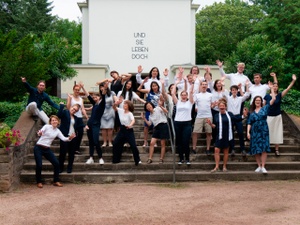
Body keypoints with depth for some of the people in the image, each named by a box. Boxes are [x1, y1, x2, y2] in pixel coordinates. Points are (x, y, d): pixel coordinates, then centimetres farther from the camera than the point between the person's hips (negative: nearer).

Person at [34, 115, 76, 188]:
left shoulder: (57, 131, 7)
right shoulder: (46, 126, -5)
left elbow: (63, 138, -5)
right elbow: (40, 132, -21)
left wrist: (70, 138, -25)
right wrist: (39, 133, -46)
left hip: (47, 149, 5)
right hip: (38, 148, -5)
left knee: (56, 163, -3)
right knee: (39, 165, -10)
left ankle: (56, 181, 11)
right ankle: (39, 182, 12)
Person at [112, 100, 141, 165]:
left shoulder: (130, 113, -15)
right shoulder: (121, 111, 2)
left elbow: (133, 120, -32)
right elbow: (114, 107, 6)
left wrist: (130, 125, -54)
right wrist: (115, 104, -18)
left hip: (129, 130, -6)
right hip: (122, 129, 6)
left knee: (133, 145, -10)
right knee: (115, 144, 3)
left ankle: (137, 160, 5)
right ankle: (116, 159, 17)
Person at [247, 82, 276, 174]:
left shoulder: (265, 108, 6)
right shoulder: (252, 112, 11)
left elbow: (273, 99, -1)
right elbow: (249, 123, 8)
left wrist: (271, 88, -3)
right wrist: (248, 132, -3)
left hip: (264, 132, -2)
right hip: (255, 132, 2)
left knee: (264, 149, -9)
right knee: (256, 150, 2)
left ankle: (263, 167, -6)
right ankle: (259, 166, 11)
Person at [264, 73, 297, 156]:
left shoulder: (280, 95, -5)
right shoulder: (267, 96, -4)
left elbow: (288, 88, -17)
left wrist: (293, 81, -29)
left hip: (277, 117, 1)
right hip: (268, 117, 0)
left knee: (277, 133, 5)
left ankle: (277, 149, 13)